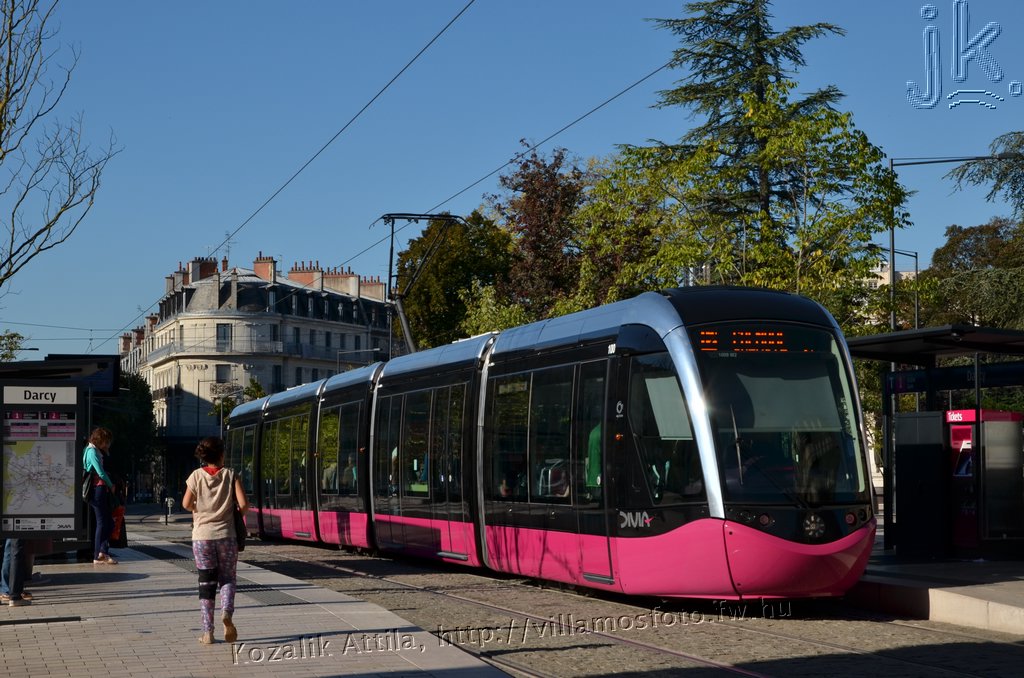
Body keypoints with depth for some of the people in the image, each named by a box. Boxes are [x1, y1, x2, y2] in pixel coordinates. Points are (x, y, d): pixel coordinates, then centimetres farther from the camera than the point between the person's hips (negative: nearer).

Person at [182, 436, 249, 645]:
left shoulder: (196, 476, -2)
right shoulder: (231, 475, -3)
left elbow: (187, 504, 0)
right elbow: (243, 504, -9)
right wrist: (237, 515, 12)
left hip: (202, 536, 1)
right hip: (226, 535, -1)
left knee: (206, 583, 7)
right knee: (227, 578, 13)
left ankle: (207, 632, 4)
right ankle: (226, 612, -15)